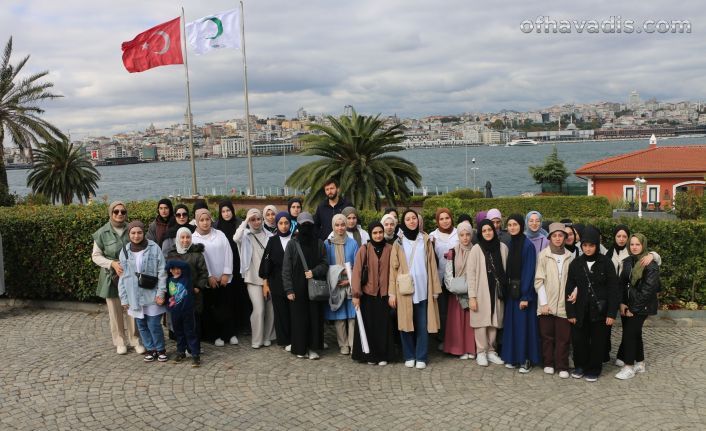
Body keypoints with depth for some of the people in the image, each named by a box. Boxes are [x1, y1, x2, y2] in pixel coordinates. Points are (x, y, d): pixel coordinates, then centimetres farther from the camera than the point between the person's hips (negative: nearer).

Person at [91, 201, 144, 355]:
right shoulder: (102, 233, -4)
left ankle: (135, 340, 15)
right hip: (112, 277, -1)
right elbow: (96, 256, 0)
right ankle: (120, 341, 22)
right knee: (115, 311, 8)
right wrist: (112, 263, -15)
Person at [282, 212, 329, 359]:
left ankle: (312, 347, 12)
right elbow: (286, 269, -1)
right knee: (299, 318, 2)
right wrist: (289, 289, -7)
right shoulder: (292, 244, 0)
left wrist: (314, 272, -14)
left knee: (315, 317, 2)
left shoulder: (319, 243, 4)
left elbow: (325, 264, 5)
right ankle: (300, 348, 14)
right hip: (298, 288, -1)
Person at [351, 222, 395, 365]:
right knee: (368, 325, 6)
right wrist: (356, 294, -12)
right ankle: (369, 355, 19)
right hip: (367, 294, -1)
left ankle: (383, 355, 19)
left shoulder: (389, 249, 1)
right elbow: (357, 271, -7)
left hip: (383, 294, 1)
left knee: (383, 325, 6)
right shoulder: (364, 249, -4)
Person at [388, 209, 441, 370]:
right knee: (406, 323, 3)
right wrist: (392, 293, -3)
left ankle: (421, 357, 11)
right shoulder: (399, 242, 5)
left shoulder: (426, 240, 7)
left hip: (422, 289, 0)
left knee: (422, 325, 3)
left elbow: (432, 265, 6)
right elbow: (393, 268, 3)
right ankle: (409, 356, 15)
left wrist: (435, 289, 1)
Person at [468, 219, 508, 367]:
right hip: (481, 291, -2)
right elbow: (471, 273, -6)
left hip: (497, 291, 3)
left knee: (494, 321, 7)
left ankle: (491, 351, 21)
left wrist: (506, 289, 2)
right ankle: (481, 352, 13)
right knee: (482, 321, 1)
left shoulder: (502, 247, 2)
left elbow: (506, 269, 7)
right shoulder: (476, 249, -6)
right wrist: (472, 296, -10)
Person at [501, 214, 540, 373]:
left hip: (523, 290, -6)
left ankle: (527, 359, 10)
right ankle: (513, 357, 20)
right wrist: (506, 289, 5)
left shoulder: (528, 245, -12)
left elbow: (529, 271, -15)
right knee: (511, 323, 10)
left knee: (524, 323, 0)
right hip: (511, 290, 6)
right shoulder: (510, 244, 7)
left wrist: (525, 296, -17)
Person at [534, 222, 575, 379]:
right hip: (547, 304, -1)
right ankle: (548, 363, 21)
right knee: (547, 335, 7)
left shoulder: (570, 256, 5)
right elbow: (539, 280, -4)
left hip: (564, 304, 1)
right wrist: (543, 303, -8)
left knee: (563, 336, 2)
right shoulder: (543, 255, -2)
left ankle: (562, 367, 12)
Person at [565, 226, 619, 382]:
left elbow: (613, 289, -5)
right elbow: (569, 289, 3)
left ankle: (593, 369, 25)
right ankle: (580, 366, 27)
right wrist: (570, 313, -1)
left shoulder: (606, 263, -6)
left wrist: (611, 313, -9)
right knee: (578, 340, 5)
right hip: (581, 310, 2)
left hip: (599, 310, -2)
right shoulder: (575, 263, 1)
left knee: (597, 341, 7)